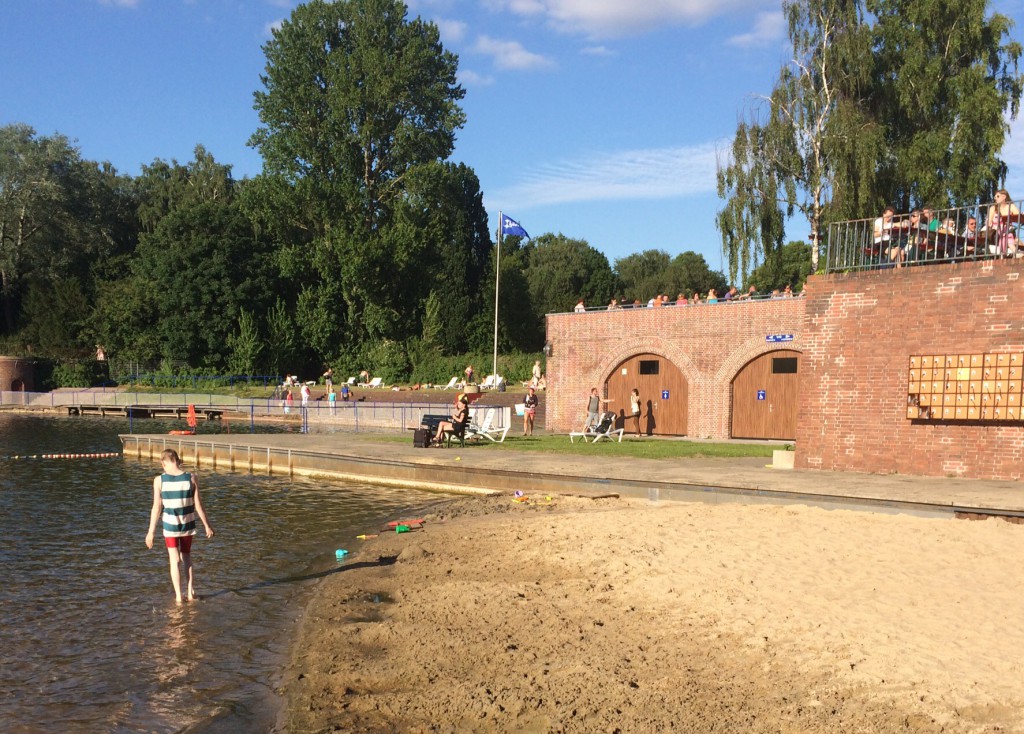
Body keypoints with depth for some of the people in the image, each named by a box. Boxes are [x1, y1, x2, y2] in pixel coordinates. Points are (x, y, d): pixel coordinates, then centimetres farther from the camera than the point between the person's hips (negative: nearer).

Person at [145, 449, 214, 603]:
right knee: (186, 556, 21)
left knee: (174, 560, 10)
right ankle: (190, 591, 15)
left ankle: (178, 596, 10)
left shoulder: (159, 480, -12)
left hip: (170, 525, -1)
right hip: (188, 524, 2)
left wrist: (151, 531, -3)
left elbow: (157, 507, -11)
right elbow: (198, 505, -6)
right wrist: (207, 525, 5)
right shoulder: (191, 478, -9)